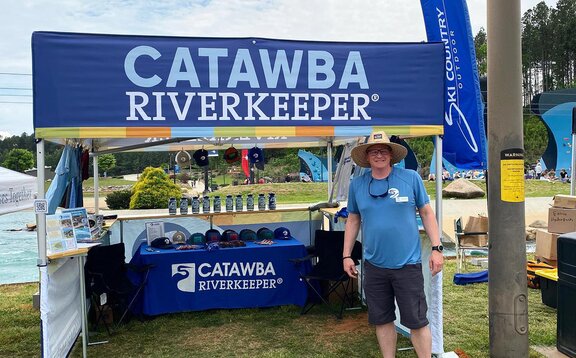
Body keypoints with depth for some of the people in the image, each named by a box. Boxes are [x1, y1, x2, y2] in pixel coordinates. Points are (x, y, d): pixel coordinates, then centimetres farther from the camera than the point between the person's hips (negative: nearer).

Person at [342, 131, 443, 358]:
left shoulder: (411, 178, -3)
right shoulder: (357, 184, 4)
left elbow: (426, 213, 3)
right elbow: (353, 220, 11)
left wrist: (436, 248, -3)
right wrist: (346, 255, 9)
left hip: (407, 263, -3)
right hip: (374, 265, 3)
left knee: (416, 321, 4)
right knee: (382, 320, 13)